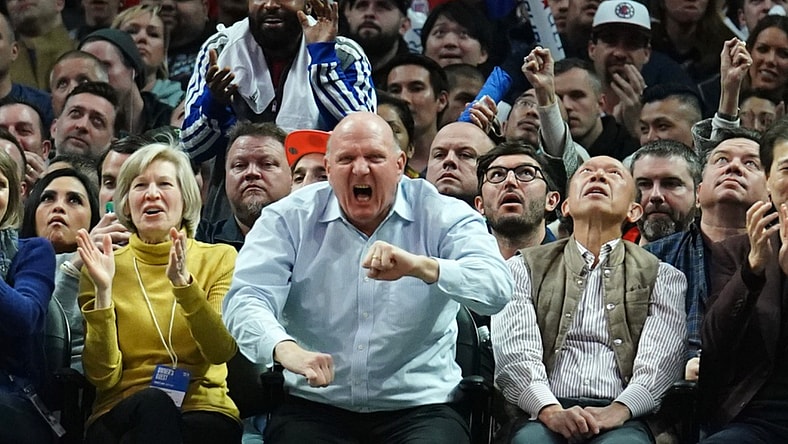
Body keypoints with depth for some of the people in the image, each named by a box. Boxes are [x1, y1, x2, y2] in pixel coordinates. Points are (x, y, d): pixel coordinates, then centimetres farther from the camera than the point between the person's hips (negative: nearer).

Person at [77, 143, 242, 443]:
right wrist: (103, 291, -12)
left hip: (204, 411, 0)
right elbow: (102, 377, -2)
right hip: (121, 415, 0)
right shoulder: (110, 266, 9)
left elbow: (222, 352, -8)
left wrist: (184, 282, -20)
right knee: (152, 402, -35)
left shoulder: (219, 259, 8)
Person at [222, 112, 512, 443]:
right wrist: (286, 349, -31)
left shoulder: (442, 217, 3)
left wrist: (420, 266, -32)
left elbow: (496, 288, -14)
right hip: (314, 407, 1)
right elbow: (245, 301, -8)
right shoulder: (289, 220, 6)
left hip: (417, 409, -1)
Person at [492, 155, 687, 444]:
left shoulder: (662, 277, 19)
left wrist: (618, 410, -17)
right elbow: (515, 352, 3)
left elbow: (660, 360, 3)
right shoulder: (524, 268, 19)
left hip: (620, 419, 0)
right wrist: (551, 411, -16)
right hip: (543, 416, 0)